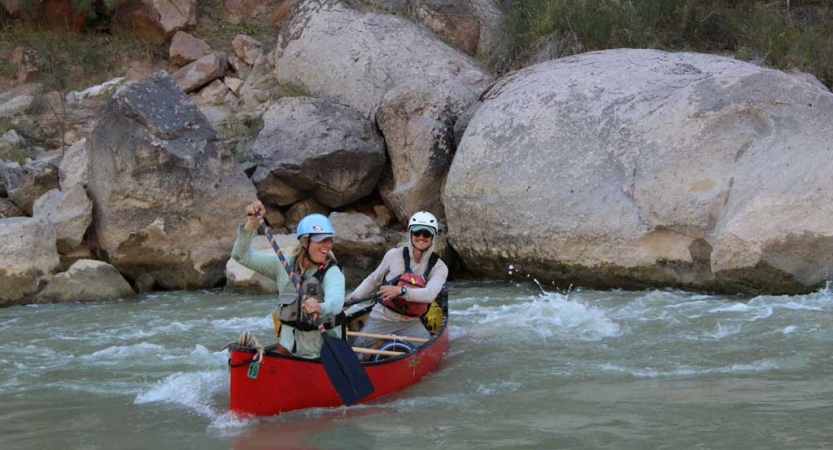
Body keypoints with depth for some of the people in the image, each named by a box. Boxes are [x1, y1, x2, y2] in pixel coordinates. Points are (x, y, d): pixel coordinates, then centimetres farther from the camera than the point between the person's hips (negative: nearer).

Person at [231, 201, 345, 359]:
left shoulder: (332, 273, -9)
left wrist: (321, 308, -54)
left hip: (322, 354, -3)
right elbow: (241, 255, 2)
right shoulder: (283, 265, 4)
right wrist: (252, 222, -11)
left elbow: (336, 302, -31)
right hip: (287, 350, 3)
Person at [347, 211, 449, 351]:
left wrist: (401, 290, -38)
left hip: (411, 324, 1)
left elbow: (430, 294, -23)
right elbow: (373, 280, 11)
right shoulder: (394, 255, -3)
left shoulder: (439, 267, -3)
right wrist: (350, 299, 0)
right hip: (381, 320, -1)